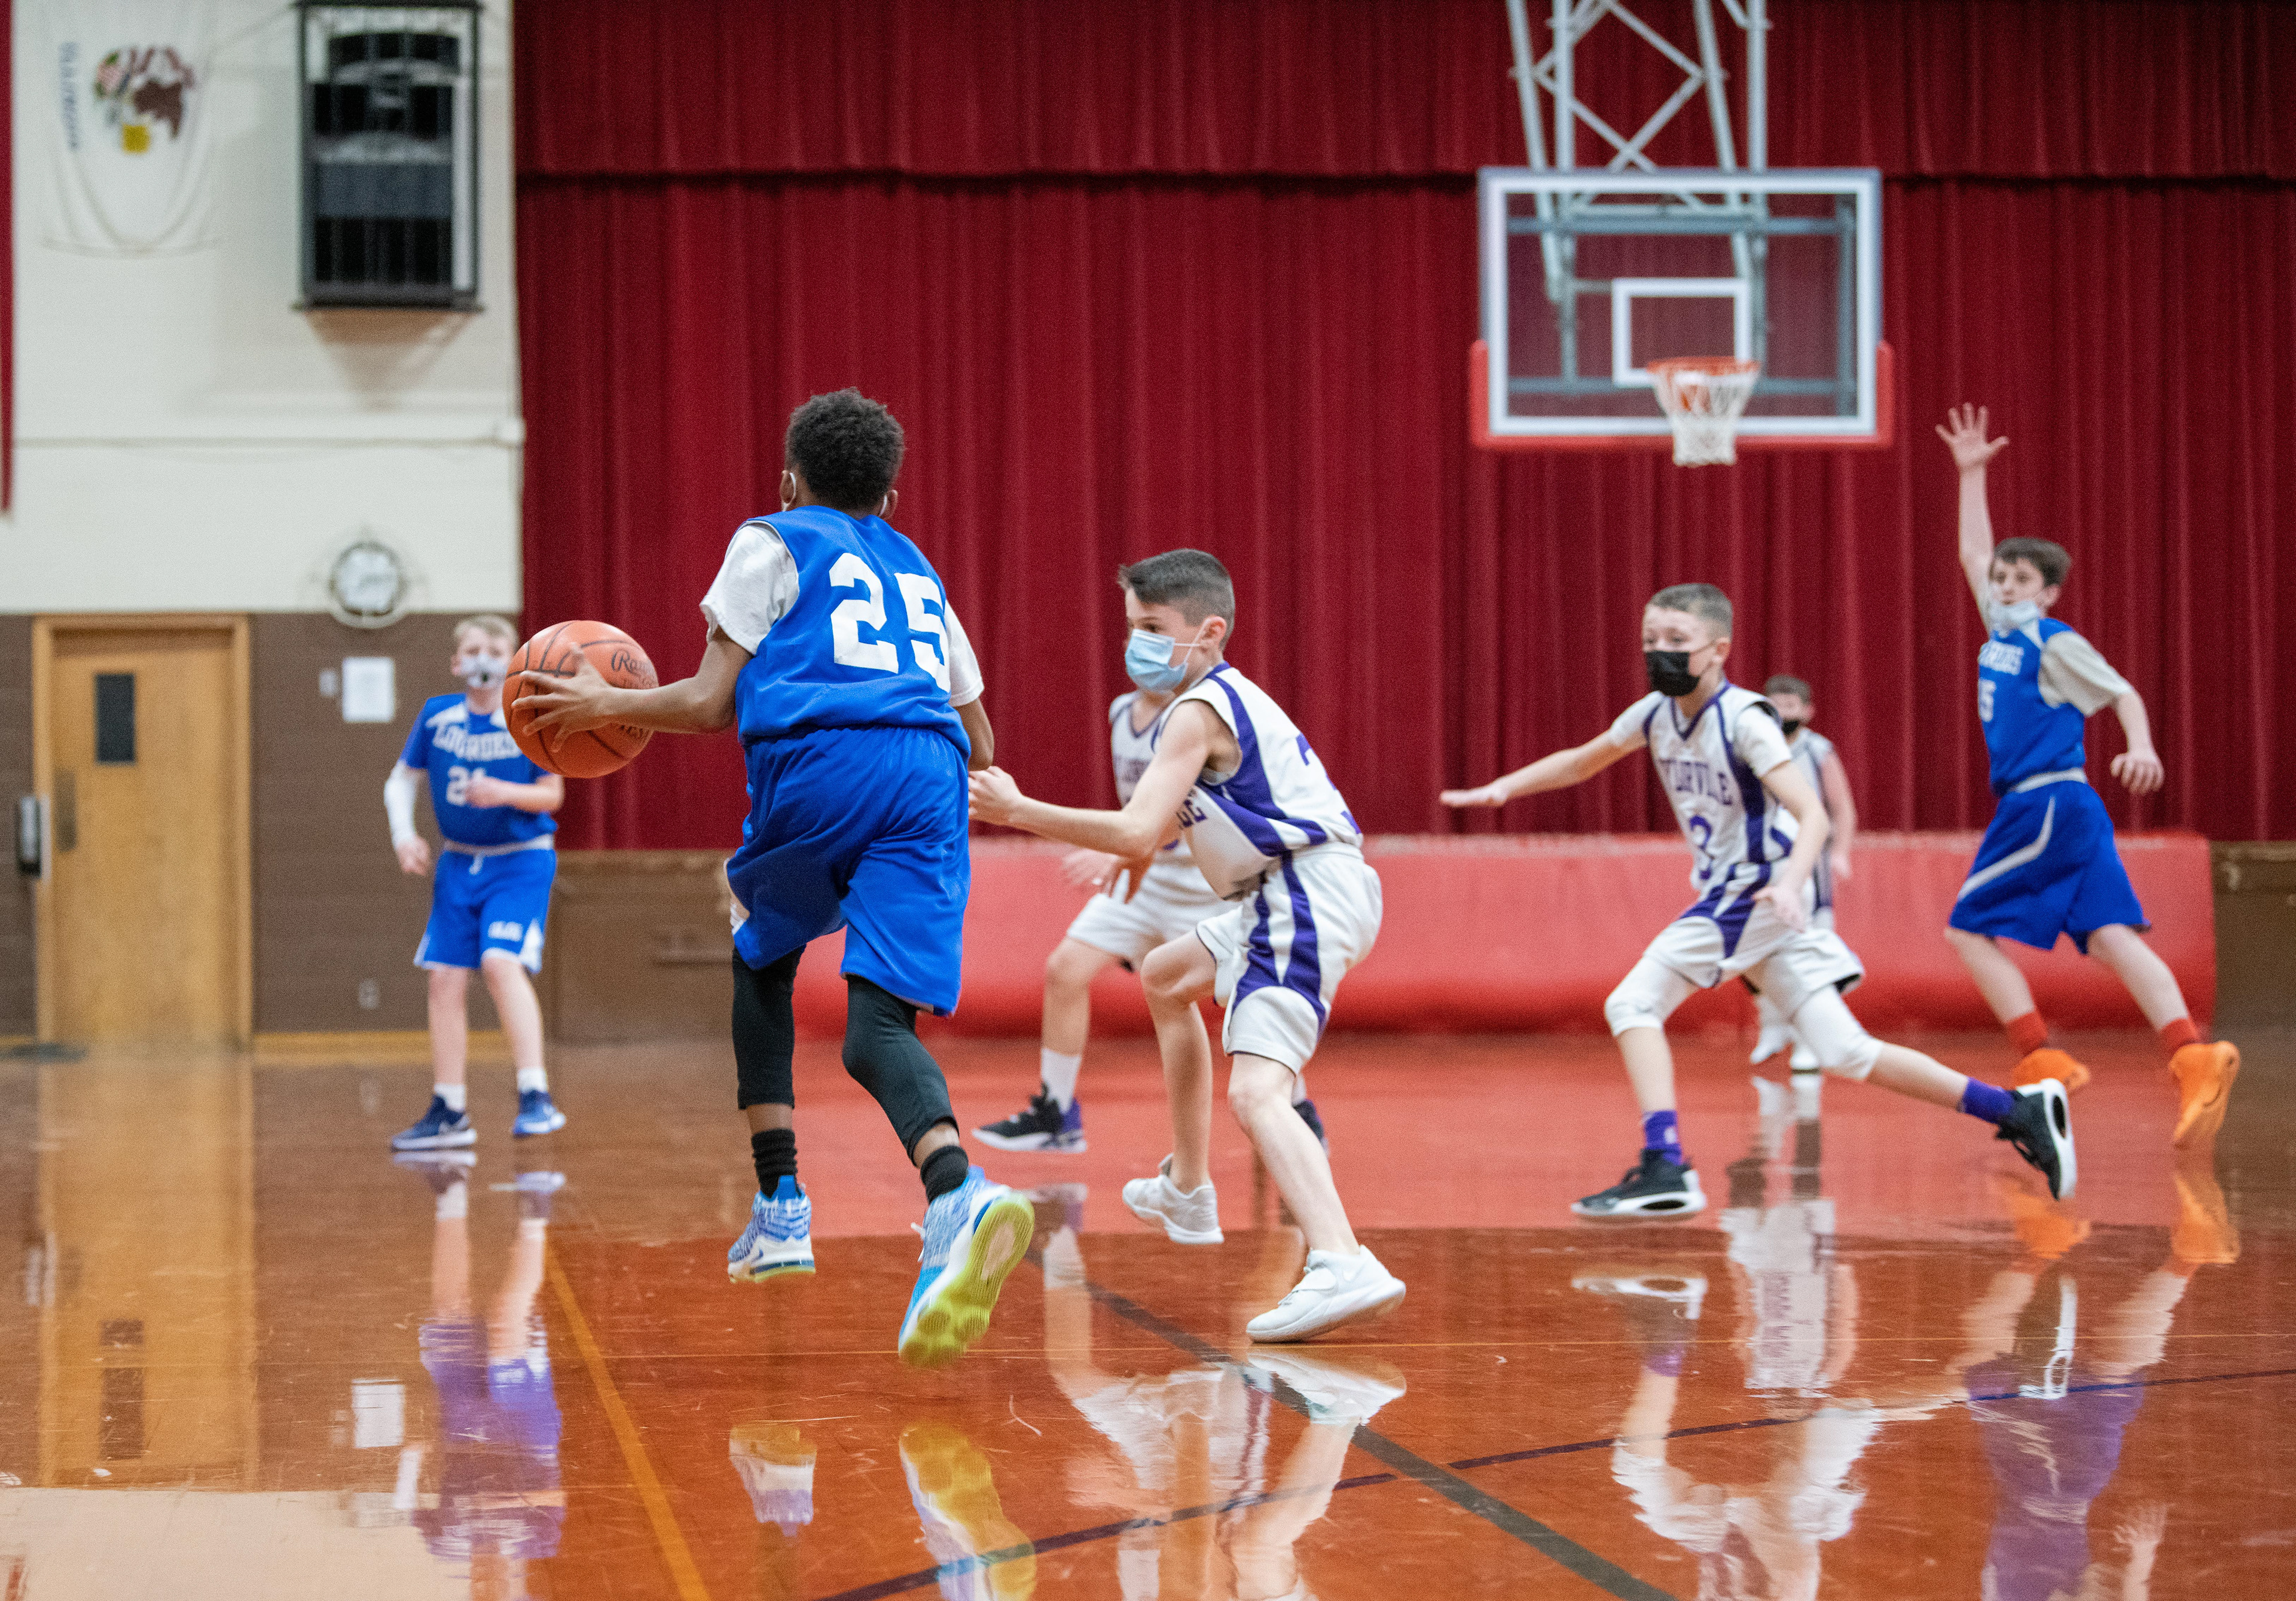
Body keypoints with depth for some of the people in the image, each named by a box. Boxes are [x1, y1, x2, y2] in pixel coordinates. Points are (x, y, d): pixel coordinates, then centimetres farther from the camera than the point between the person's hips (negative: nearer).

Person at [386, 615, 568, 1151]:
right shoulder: (437, 716, -1)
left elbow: (552, 794, -7)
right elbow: (401, 779, 11)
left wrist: (506, 792, -25)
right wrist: (403, 833, -4)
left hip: (520, 862, -5)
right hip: (459, 864, 5)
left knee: (501, 962, -24)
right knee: (445, 979, 3)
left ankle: (536, 1098, -24)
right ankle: (449, 1113, 14)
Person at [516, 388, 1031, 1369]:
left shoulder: (772, 543, 18)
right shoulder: (919, 572, 32)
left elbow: (713, 705, 9)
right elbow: (979, 740, 34)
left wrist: (608, 704, 25)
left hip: (816, 766, -3)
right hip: (930, 778, 3)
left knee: (760, 963, 26)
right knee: (878, 1029, -8)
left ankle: (780, 1210, 17)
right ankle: (957, 1197, -40)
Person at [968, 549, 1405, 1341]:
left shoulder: (1199, 712, -14)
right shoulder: (1225, 696, 18)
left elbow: (1136, 833, -23)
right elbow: (1175, 820, 34)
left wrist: (1017, 811, -18)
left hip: (1307, 903, -11)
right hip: (1286, 897, 11)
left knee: (1255, 1091, -26)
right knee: (1166, 979, 33)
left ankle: (1342, 1265, -48)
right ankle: (1187, 1192, 43)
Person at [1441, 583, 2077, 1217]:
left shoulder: (1744, 721, -15)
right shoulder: (1657, 713, 7)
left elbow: (1813, 812, -23)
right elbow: (1581, 762, 24)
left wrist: (1790, 882, -40)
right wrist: (1503, 788, 13)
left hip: (1756, 896, -8)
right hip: (1728, 899, 8)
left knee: (1633, 1003, -14)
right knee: (1848, 1053, 5)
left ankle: (1664, 1169, -19)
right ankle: (2019, 1110, 7)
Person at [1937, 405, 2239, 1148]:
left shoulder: (2055, 642, -5)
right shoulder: (2000, 630, 16)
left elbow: (2123, 694, -9)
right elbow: (1973, 554, 28)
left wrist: (2141, 748, -27)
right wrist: (1971, 474, 29)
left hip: (2048, 803, -7)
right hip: (2040, 806, 7)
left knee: (1969, 929, -2)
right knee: (2109, 935, -6)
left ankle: (2043, 1060, -8)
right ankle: (2191, 1054, -21)